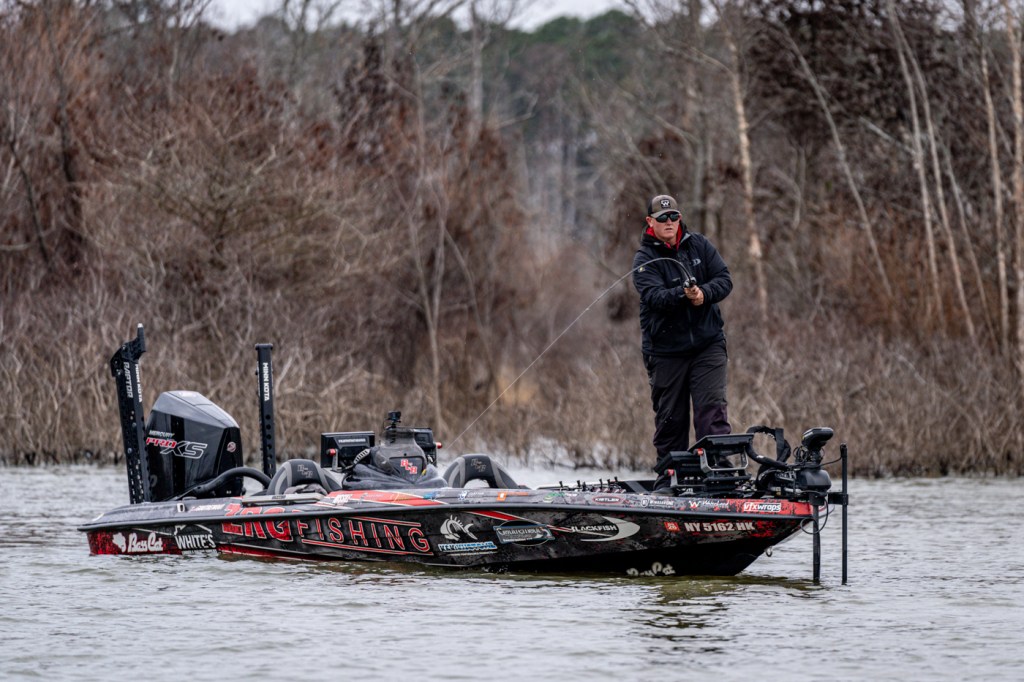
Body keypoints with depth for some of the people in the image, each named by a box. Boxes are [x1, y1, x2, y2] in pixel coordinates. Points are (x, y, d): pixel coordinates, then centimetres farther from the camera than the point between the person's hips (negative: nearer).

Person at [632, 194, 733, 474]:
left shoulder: (699, 245, 7)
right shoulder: (645, 260, -3)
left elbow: (724, 279, 1)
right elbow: (653, 295, -19)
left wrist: (704, 294, -20)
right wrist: (683, 294, -37)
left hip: (708, 343, 1)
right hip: (666, 348, -1)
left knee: (712, 408, -10)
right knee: (670, 416, 5)